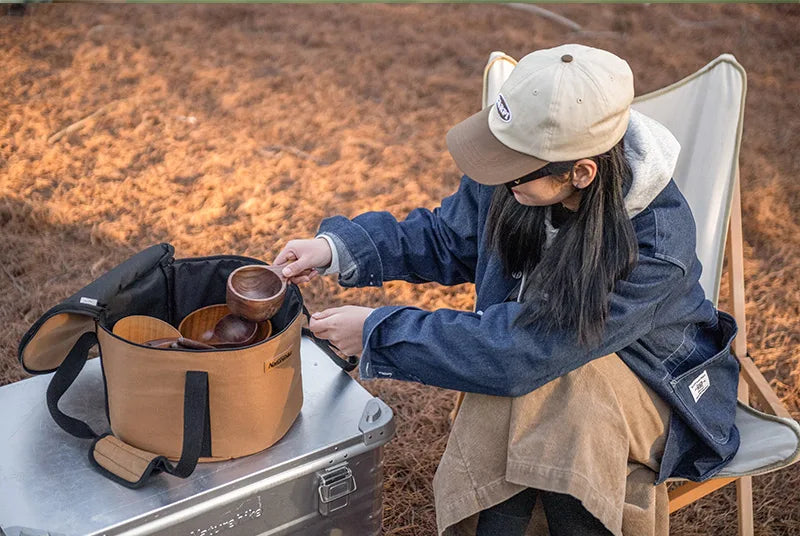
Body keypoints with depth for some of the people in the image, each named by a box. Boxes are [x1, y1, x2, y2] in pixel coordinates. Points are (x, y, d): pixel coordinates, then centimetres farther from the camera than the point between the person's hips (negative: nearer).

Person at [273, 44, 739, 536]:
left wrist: (378, 332, -28)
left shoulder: (656, 242, -34)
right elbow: (446, 239, 3)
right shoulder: (512, 176, -18)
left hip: (646, 384, -3)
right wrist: (337, 247, -10)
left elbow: (522, 350, -35)